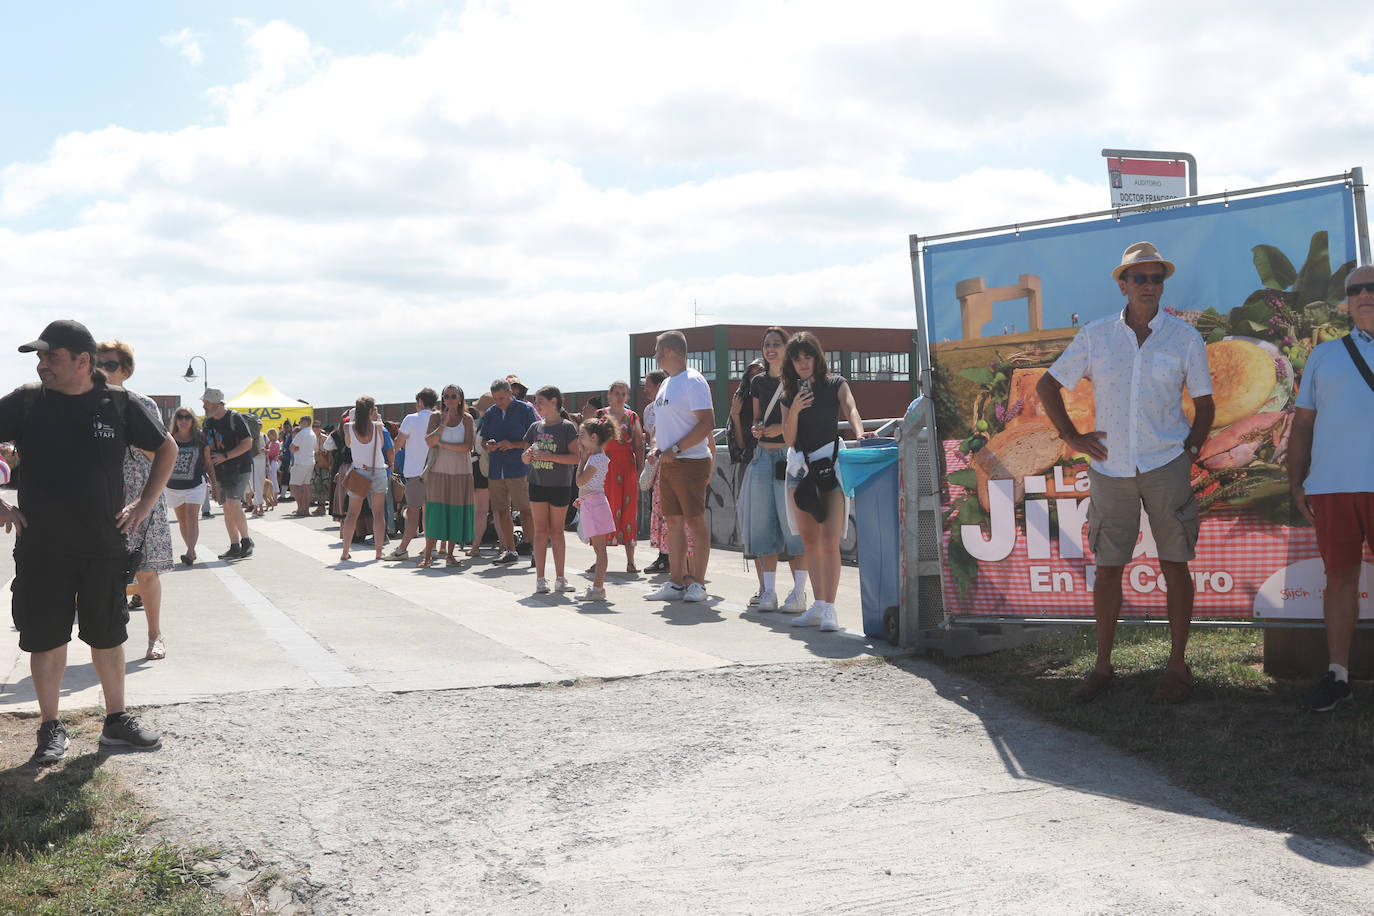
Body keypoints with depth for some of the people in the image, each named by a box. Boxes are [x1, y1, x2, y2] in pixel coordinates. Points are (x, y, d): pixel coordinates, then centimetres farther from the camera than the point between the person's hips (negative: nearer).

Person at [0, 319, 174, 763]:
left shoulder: (119, 404, -2)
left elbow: (167, 448, 10)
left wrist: (144, 505, 4)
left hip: (104, 547, 1)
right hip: (40, 548, 0)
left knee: (108, 636, 11)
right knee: (47, 639, 6)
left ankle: (117, 720, 24)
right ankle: (50, 728, 20)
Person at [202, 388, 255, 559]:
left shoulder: (235, 418, -11)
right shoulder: (208, 422, 10)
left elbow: (247, 444, -15)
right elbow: (209, 448, 19)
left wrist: (225, 456, -18)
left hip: (239, 469, -7)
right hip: (220, 472, 7)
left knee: (233, 504, -17)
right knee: (226, 507, 5)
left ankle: (246, 541, -1)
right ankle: (235, 547, 11)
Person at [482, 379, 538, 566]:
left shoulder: (525, 410, -2)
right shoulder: (490, 413, 14)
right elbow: (483, 441, 20)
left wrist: (513, 444, -17)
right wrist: (488, 445, -4)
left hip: (519, 468, -5)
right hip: (496, 469, 5)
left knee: (525, 510, -8)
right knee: (501, 511, 7)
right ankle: (509, 550, 15)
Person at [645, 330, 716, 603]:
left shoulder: (693, 382, -11)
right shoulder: (666, 384, 18)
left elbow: (707, 423, -19)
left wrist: (675, 449, -20)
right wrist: (658, 447, 8)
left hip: (690, 462, -9)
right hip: (667, 464, 9)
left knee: (695, 522, -4)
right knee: (674, 523, 9)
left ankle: (698, 584, 1)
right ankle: (676, 583, 13)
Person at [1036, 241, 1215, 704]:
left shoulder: (1185, 337, 1)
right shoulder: (1096, 335, 3)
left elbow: (1204, 403, 9)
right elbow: (1046, 386, 11)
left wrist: (1190, 451, -2)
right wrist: (1071, 437, 4)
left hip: (1166, 465, -1)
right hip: (1110, 468, 1)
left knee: (1174, 564, 2)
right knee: (1107, 567, 5)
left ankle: (1178, 666, 13)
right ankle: (1102, 667, 15)